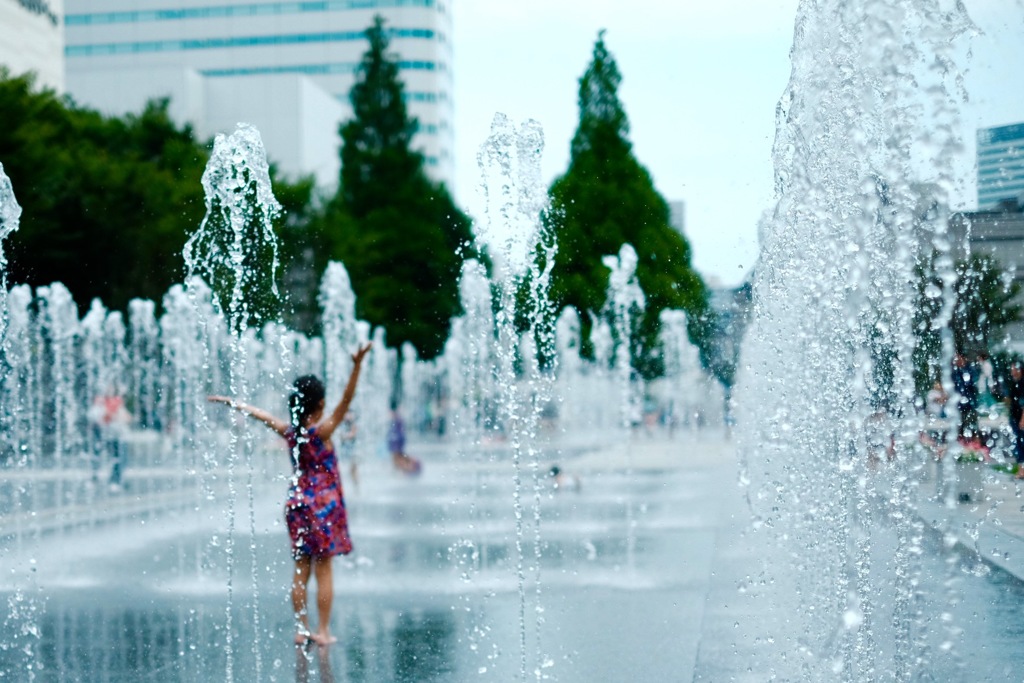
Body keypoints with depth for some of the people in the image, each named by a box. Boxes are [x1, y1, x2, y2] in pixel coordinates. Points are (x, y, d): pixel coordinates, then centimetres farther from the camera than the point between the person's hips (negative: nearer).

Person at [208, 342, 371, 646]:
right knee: (323, 570, -1)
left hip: (297, 503, 5)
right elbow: (346, 402, -25)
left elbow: (259, 413, 16)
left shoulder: (288, 431, 2)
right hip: (323, 504, -5)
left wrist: (232, 402, 29)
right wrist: (357, 366, -35)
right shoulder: (321, 431, -12)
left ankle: (301, 630, 10)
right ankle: (323, 631, 0)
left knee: (301, 570, 8)